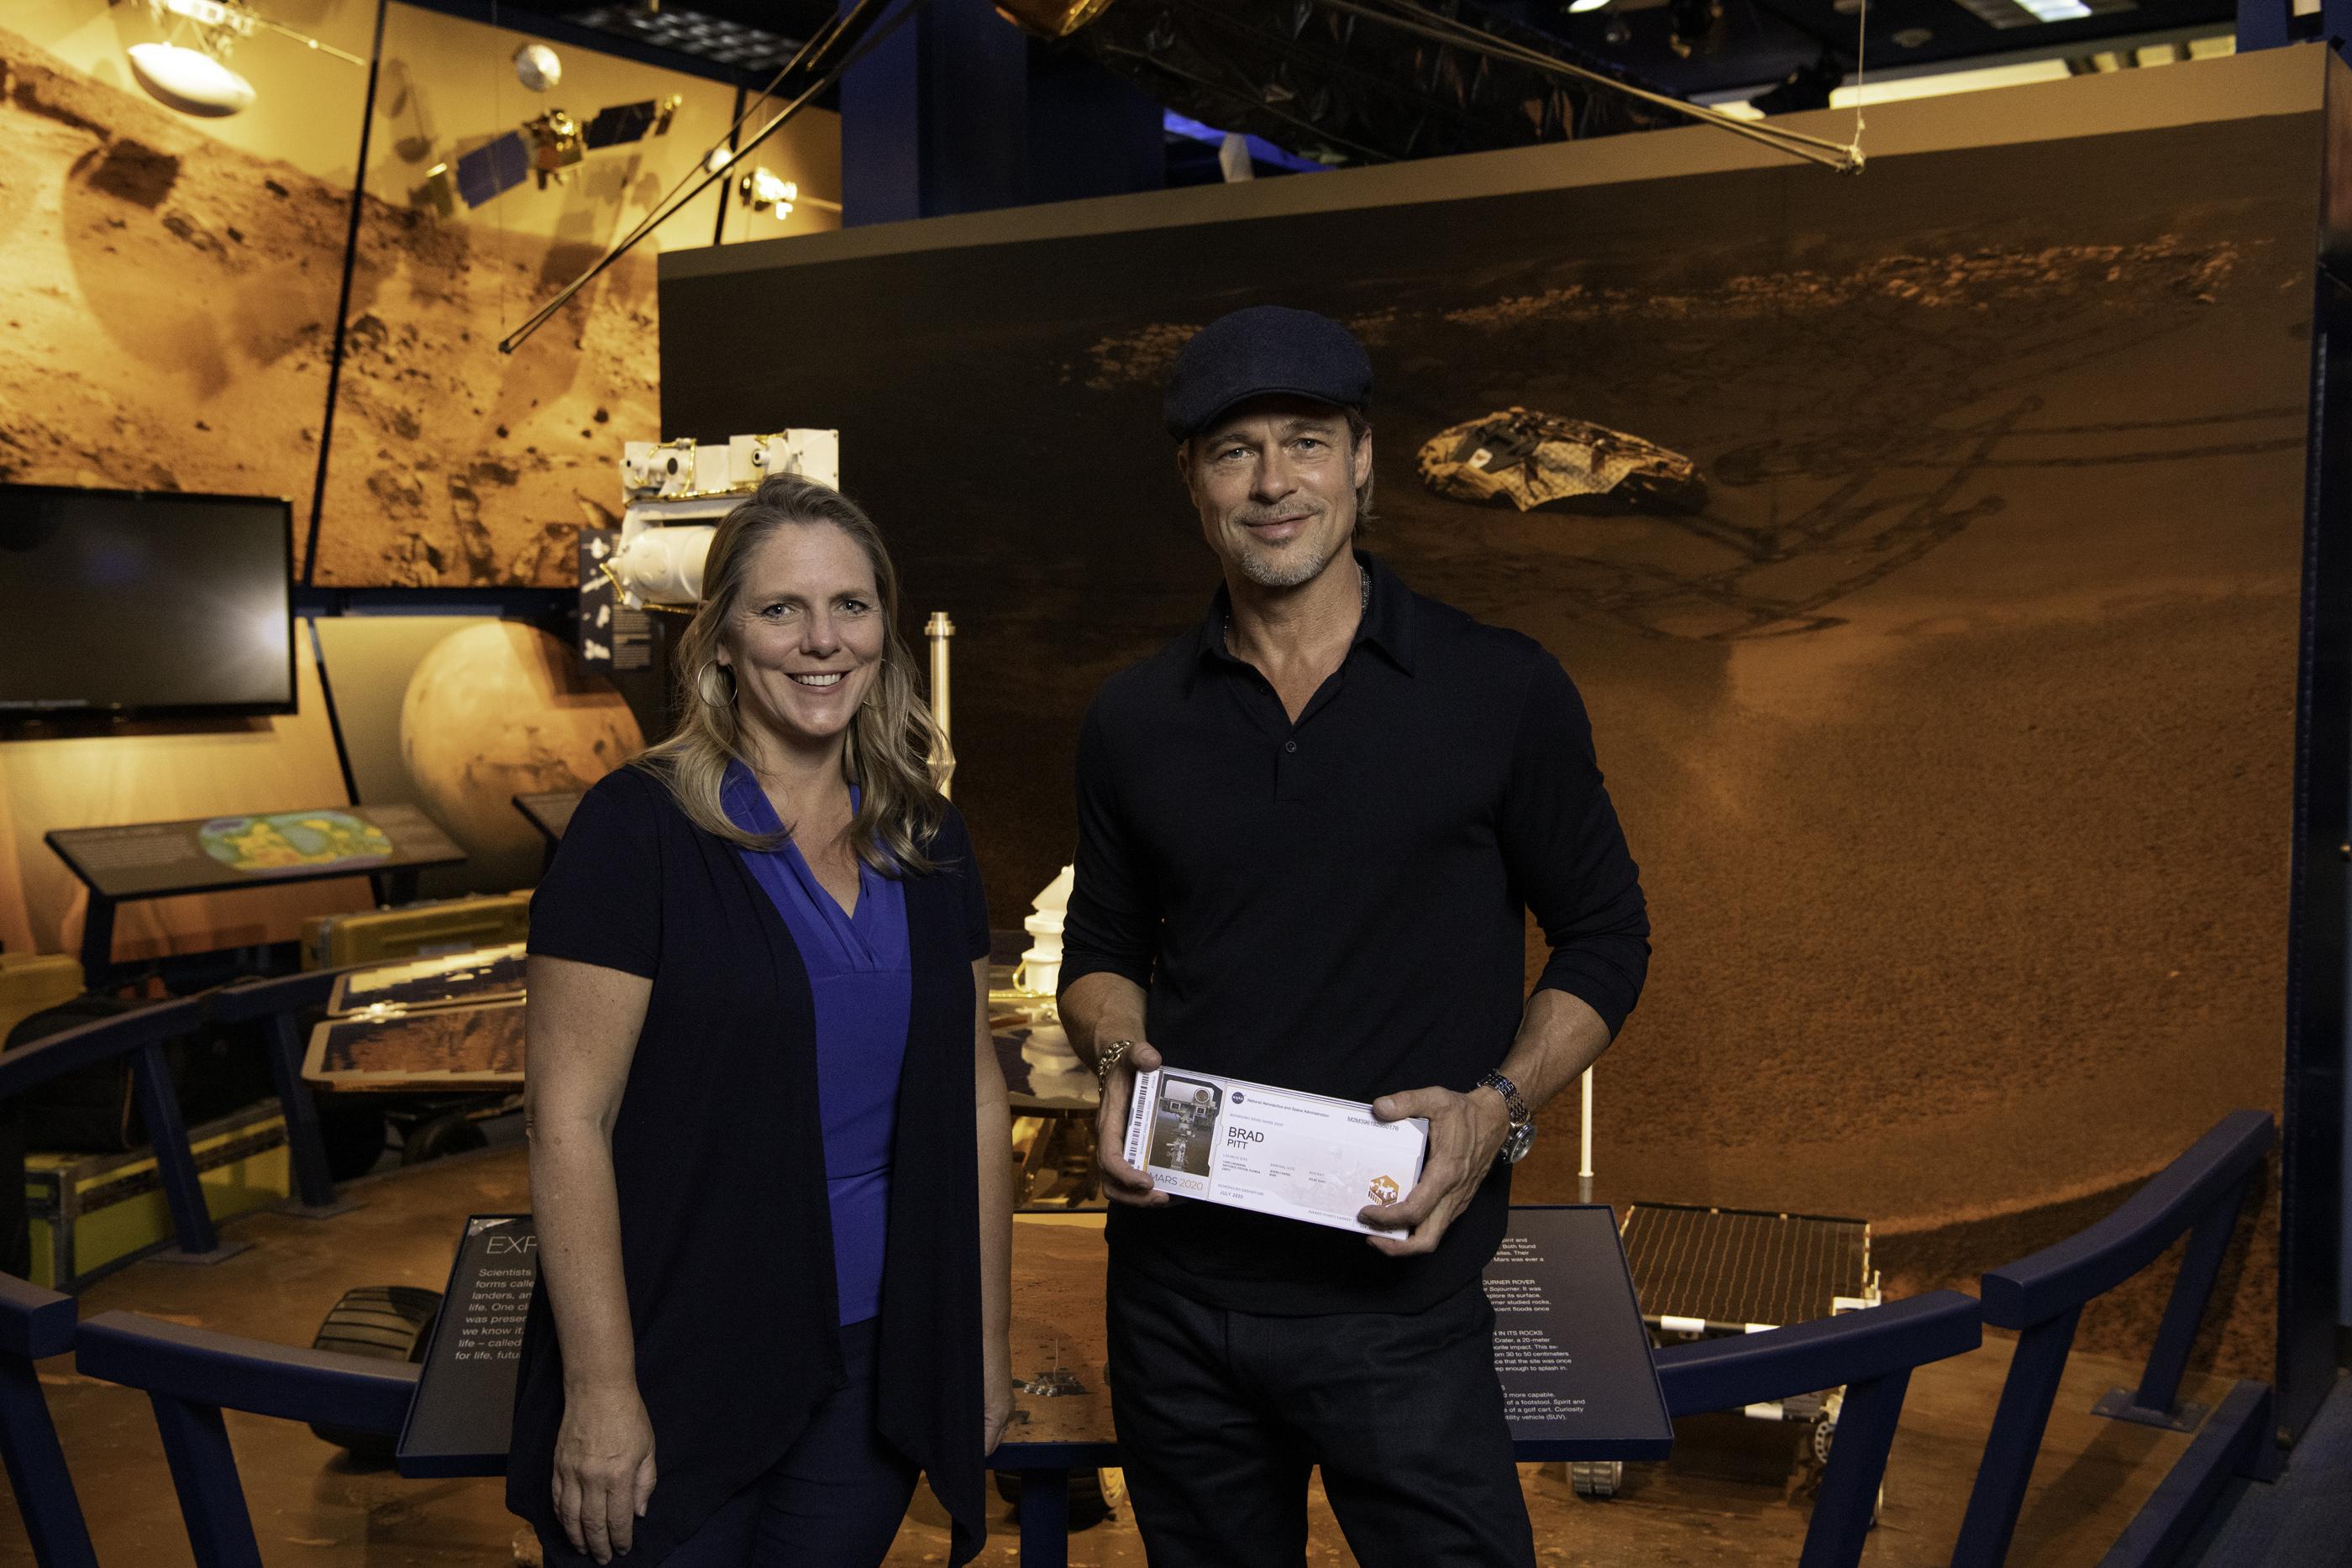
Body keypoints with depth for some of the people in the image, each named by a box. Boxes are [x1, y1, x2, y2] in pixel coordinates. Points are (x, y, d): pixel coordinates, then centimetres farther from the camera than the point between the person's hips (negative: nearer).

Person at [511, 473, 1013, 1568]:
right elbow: (569, 1120, -14)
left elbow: (972, 1097, 10)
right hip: (678, 1385, -4)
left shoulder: (926, 843, 5)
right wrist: (600, 1389, -16)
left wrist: (985, 1346, 10)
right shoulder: (637, 829, -11)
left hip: (871, 1372, 5)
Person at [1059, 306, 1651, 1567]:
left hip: (1397, 1290, -3)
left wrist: (1499, 1108, -13)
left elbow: (1605, 936, 3)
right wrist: (1121, 1060, -5)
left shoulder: (1501, 691, -3)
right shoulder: (1135, 719, 6)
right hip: (1173, 1287, 3)